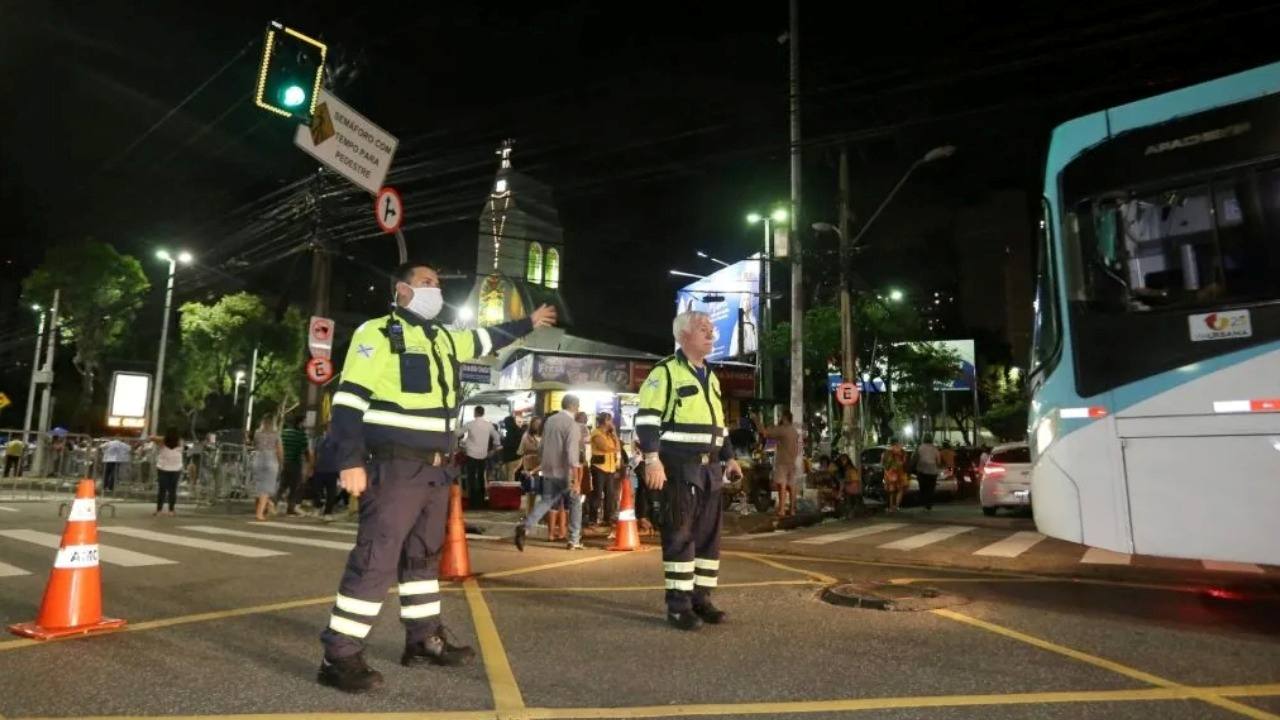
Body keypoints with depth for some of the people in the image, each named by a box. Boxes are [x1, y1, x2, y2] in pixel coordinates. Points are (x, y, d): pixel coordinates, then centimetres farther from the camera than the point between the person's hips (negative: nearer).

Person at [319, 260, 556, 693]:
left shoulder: (444, 338, 16)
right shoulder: (378, 333, -8)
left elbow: (487, 340, 35)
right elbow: (348, 400, -13)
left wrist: (528, 324, 43)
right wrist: (351, 461, -20)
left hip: (434, 470, 8)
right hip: (394, 468, -8)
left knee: (424, 556, 16)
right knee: (375, 560, -7)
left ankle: (424, 640, 29)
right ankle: (340, 657, 4)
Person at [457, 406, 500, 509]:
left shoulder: (470, 424, -8)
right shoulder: (489, 425, 2)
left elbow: (458, 433, -1)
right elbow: (496, 437, 11)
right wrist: (494, 448, 21)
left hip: (471, 454, -4)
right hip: (483, 455, 4)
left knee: (471, 478, 2)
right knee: (480, 477, 15)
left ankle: (472, 502, -1)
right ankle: (480, 501, 20)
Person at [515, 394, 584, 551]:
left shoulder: (549, 421, 7)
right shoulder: (573, 425, -14)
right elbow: (572, 454, -21)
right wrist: (576, 480, -21)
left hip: (548, 471, 5)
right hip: (565, 473, -5)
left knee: (545, 502, 9)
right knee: (575, 503, 12)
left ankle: (525, 527, -13)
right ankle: (574, 540, 15)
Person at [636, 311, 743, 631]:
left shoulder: (711, 377, 20)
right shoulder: (665, 371, -5)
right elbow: (646, 417, -13)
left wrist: (729, 457, 20)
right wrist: (652, 459, -21)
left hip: (710, 467, 8)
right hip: (679, 466, -8)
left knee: (709, 533, 9)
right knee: (680, 534, -3)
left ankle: (701, 598, 19)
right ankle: (678, 603, 5)